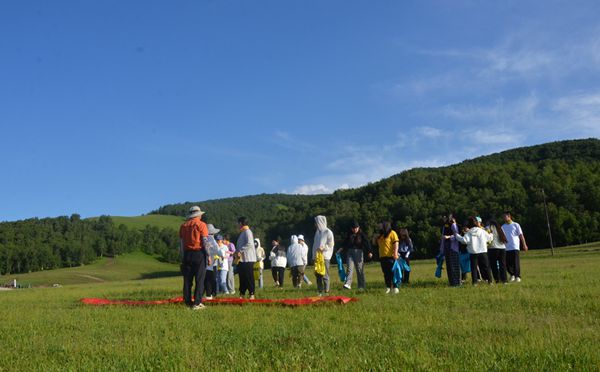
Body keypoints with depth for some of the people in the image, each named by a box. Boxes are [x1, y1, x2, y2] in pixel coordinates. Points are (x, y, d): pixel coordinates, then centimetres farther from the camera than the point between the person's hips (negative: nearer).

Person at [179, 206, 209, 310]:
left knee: (187, 279, 8)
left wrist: (182, 257, 12)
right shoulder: (201, 224, -4)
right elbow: (204, 242, -8)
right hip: (199, 253, -5)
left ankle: (188, 302, 11)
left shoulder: (183, 225, 10)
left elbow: (181, 243, 9)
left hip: (187, 254, 5)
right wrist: (207, 255, -4)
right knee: (199, 279, -1)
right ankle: (197, 303, -4)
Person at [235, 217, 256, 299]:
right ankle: (242, 294, 17)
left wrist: (240, 251, -20)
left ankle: (251, 294, -2)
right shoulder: (242, 232, 18)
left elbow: (249, 244, -22)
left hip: (248, 259, -10)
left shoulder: (247, 232, -11)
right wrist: (238, 252, 11)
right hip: (242, 259, 10)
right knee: (242, 277, 11)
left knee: (249, 277, -6)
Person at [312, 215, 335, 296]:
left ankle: (326, 291, -3)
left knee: (325, 275, -7)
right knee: (318, 275, 6)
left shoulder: (328, 232, -4)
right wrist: (314, 256, 13)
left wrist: (323, 248, -21)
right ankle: (320, 291, 11)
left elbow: (331, 244, -8)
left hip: (325, 256, -7)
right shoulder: (317, 232, 17)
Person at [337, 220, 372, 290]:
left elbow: (367, 243, -9)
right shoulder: (349, 235, 11)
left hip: (359, 252, -3)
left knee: (360, 270, 2)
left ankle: (361, 286, 9)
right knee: (350, 269, -9)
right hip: (350, 252, 3)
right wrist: (342, 249, 9)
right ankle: (348, 284, -19)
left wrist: (370, 251, -21)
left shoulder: (362, 234, 0)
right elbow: (345, 243, 23)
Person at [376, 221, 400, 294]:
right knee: (386, 273, 9)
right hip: (382, 257, 7)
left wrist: (395, 253, -24)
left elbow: (396, 243, -14)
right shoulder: (381, 235, 17)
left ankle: (395, 287, -4)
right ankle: (388, 287, 15)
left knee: (392, 272, -7)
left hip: (390, 256, -7)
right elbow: (378, 244, 26)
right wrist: (376, 238, 6)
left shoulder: (392, 233, -6)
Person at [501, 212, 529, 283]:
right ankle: (512, 275, 23)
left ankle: (517, 276, 0)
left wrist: (524, 244, -8)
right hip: (506, 248, 4)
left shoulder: (515, 225, 1)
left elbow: (521, 235, -1)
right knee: (507, 263, 4)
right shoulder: (503, 227, 12)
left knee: (516, 263, -6)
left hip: (515, 247, -4)